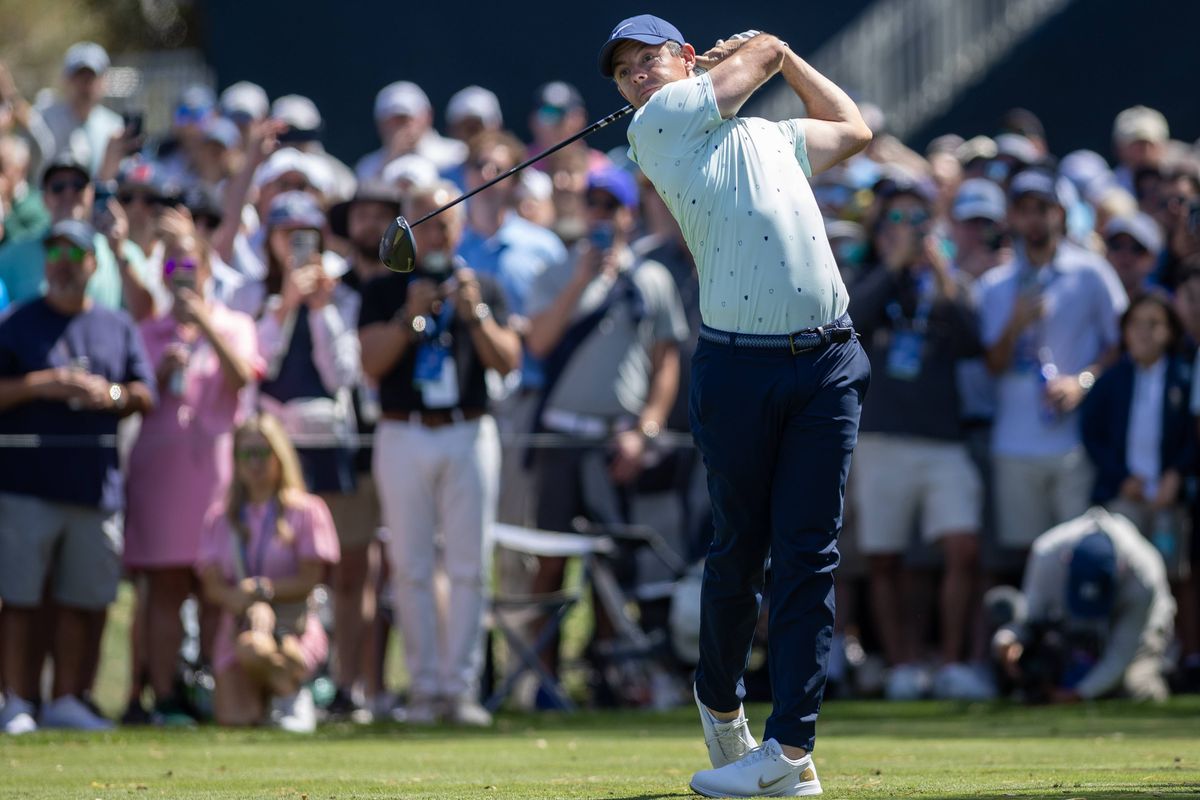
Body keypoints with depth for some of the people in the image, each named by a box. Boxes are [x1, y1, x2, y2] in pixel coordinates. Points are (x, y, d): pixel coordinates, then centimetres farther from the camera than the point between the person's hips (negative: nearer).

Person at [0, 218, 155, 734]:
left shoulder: (118, 328, 16)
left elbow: (146, 396, 14)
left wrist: (110, 395, -6)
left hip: (95, 484, 3)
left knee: (82, 602, 5)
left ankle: (68, 700, 12)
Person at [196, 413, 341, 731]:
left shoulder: (306, 511, 4)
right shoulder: (220, 518, 14)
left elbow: (309, 581, -4)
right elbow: (212, 585, 4)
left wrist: (263, 589, -19)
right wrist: (238, 598, -18)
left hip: (294, 625, -3)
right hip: (237, 626, 3)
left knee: (253, 650, -40)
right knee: (234, 717, -20)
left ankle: (291, 692, -7)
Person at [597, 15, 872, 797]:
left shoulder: (773, 137, 21)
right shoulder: (660, 123, 5)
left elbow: (853, 125, 40)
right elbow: (760, 53, 11)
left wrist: (784, 56, 40)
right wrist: (765, 55, 32)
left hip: (828, 364, 3)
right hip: (738, 367, -3)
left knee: (808, 552, -3)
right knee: (740, 547, 3)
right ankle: (720, 702, 26)